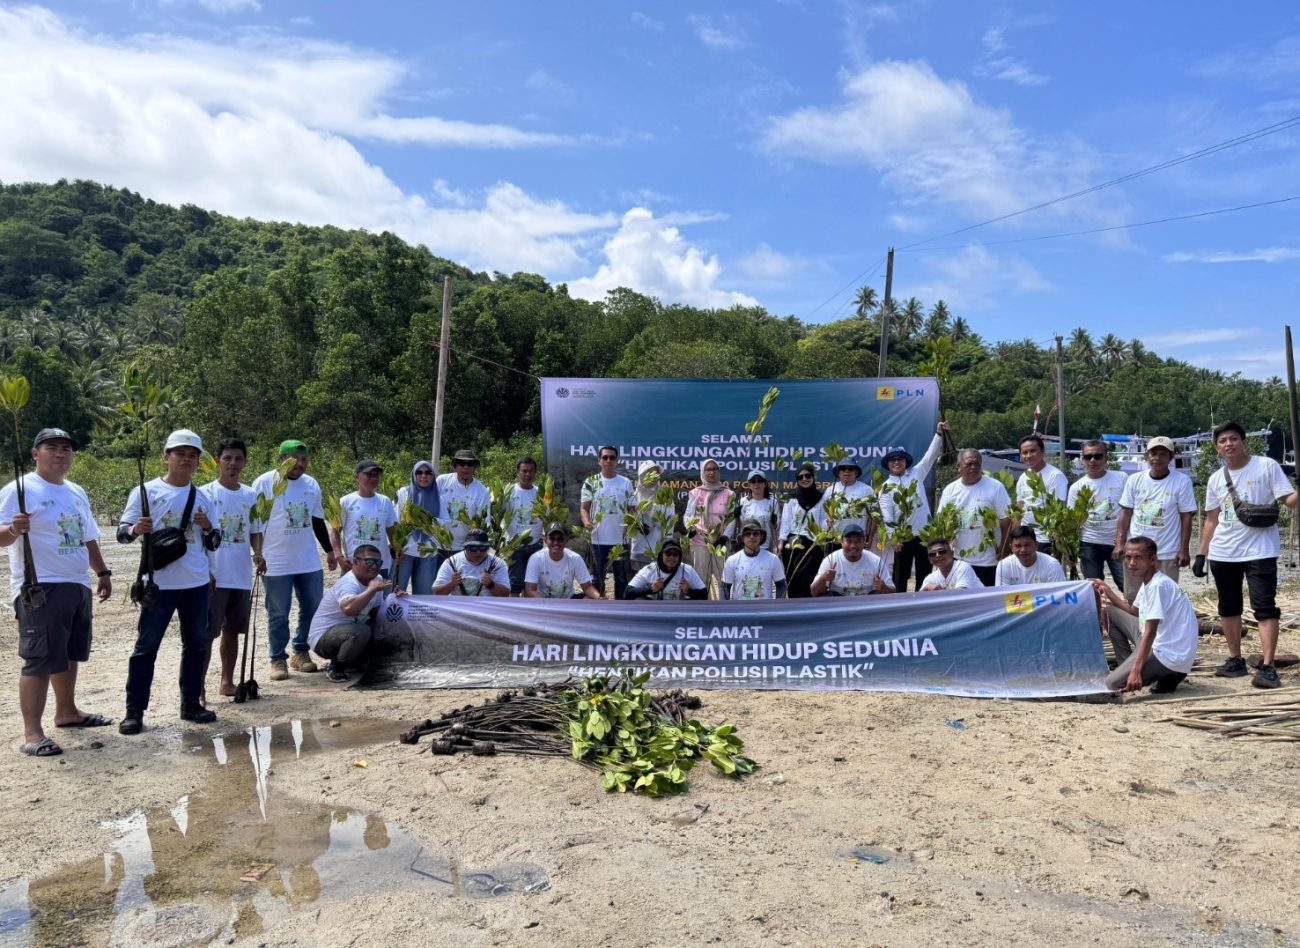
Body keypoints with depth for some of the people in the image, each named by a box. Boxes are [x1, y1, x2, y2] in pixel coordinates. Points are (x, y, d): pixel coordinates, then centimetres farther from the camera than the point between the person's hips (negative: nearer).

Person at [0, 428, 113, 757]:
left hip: (77, 586, 8)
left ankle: (66, 712, 31)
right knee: (40, 658, -10)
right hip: (40, 588, -8)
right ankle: (32, 733, -6)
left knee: (69, 653, 17)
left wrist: (103, 573, 20)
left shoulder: (77, 493, 16)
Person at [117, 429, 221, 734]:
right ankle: (134, 711, 8)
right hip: (159, 584, -5)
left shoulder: (200, 496, 9)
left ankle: (191, 704, 22)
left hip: (197, 584, 5)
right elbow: (122, 533, -7)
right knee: (146, 646, 0)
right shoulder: (146, 491, -4)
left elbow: (212, 544, 12)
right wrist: (136, 529, -28)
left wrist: (208, 528, -10)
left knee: (197, 644, 10)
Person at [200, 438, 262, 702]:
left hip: (242, 576, 5)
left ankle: (227, 681, 25)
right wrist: (204, 570, -14)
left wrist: (258, 553, -8)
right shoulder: (206, 494, -5)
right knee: (207, 633, -3)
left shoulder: (250, 495, 8)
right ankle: (199, 687, 2)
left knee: (232, 631, 14)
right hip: (214, 577, -5)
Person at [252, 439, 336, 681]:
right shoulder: (265, 482, -8)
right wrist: (256, 553, -12)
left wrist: (329, 550, 18)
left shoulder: (312, 484, 8)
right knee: (278, 614, 3)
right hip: (276, 563, -5)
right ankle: (278, 659, 15)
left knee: (313, 609, 10)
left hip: (309, 562, 5)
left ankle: (301, 652, 25)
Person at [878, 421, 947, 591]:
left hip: (925, 534, 2)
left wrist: (939, 433, -10)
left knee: (924, 575, 9)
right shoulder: (886, 487, 1)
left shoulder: (916, 473, 8)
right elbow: (887, 517, -6)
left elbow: (931, 455, 0)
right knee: (900, 576, 4)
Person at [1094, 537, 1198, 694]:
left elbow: (1150, 632, -25)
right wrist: (1108, 592, 17)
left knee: (1114, 683, -18)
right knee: (1112, 612, 15)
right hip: (1155, 644, 10)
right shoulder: (1147, 583, 9)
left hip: (1170, 655, -10)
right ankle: (1129, 666, 15)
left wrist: (1136, 671, -29)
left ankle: (1168, 676, 0)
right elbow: (1134, 611, 26)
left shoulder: (1158, 586, -21)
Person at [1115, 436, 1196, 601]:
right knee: (1132, 599, 12)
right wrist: (1119, 543, -2)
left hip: (1167, 554, -3)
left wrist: (1184, 550, -7)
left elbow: (1186, 517, -3)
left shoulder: (1182, 481, -5)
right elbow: (1125, 513, 5)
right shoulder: (1135, 480, 2)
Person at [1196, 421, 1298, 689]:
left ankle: (1267, 667, -10)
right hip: (1223, 553, 6)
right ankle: (1235, 660, 23)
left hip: (1260, 551, -5)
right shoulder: (1216, 479, 10)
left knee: (1265, 607, -9)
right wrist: (1201, 553, 10)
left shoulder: (1267, 466, -3)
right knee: (1228, 607, 12)